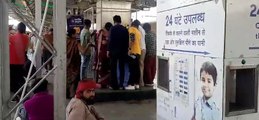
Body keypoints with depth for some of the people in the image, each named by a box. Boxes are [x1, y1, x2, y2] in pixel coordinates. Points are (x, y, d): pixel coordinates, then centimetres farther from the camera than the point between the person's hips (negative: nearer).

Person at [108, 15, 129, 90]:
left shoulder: (113, 28, -7)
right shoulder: (125, 29, 3)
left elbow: (110, 40, -11)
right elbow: (127, 41, 4)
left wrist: (108, 50, -5)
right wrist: (126, 50, 12)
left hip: (114, 51, -3)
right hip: (123, 51, 3)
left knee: (113, 68, 4)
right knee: (122, 68, 11)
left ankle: (115, 85, 3)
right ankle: (121, 84, 11)